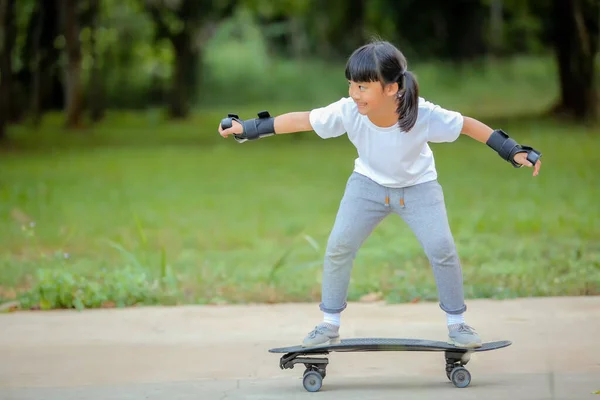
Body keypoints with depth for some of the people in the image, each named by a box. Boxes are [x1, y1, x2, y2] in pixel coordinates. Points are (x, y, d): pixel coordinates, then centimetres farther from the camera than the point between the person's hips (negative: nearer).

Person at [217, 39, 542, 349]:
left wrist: (513, 150, -22)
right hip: (368, 183, 2)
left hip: (418, 186, -1)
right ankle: (329, 324, 9)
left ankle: (457, 323, 8)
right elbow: (302, 120, -19)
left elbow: (467, 125, -21)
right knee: (338, 248, -8)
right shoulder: (347, 112, -31)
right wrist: (249, 128, -16)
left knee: (442, 249, -13)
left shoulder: (424, 115, -36)